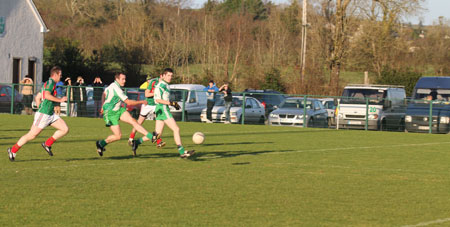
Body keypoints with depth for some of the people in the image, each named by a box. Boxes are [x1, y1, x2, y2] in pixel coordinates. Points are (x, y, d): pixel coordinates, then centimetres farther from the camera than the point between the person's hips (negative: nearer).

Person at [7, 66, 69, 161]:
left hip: (50, 114, 10)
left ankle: (47, 144, 8)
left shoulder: (47, 83, 17)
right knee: (31, 135, -3)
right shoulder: (51, 82, -12)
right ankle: (13, 150, 9)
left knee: (65, 129, 1)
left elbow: (37, 97, 21)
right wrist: (60, 100, -21)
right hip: (43, 114, -10)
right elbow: (47, 95, -28)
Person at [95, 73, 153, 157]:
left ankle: (149, 136, -26)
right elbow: (128, 102, -25)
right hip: (110, 114, -9)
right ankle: (101, 143, 16)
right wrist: (142, 102, -16)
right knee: (118, 136, -7)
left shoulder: (113, 85, 5)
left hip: (118, 110, 9)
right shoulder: (116, 88, -25)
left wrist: (103, 106, 33)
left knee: (132, 121, -15)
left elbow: (104, 93, 23)